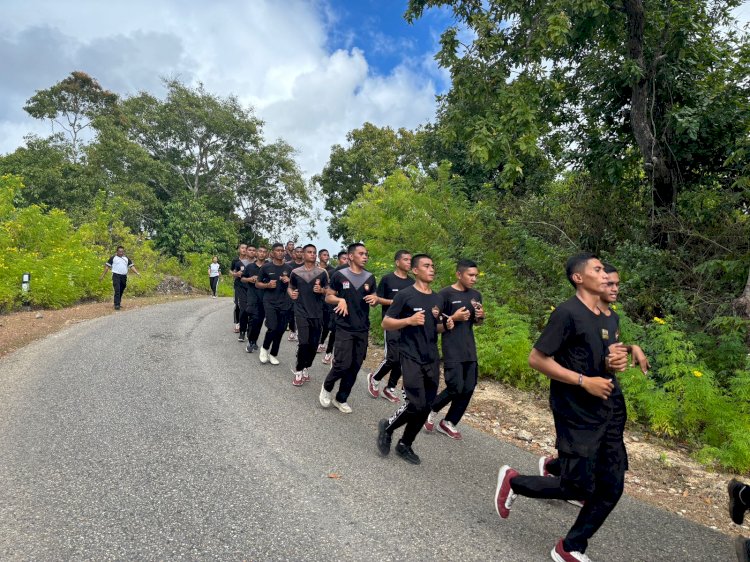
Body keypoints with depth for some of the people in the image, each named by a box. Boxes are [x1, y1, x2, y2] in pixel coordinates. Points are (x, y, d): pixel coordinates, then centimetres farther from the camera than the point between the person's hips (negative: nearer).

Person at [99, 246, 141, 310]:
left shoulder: (126, 258, 15)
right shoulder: (113, 258, 4)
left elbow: (131, 266, 9)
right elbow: (107, 266, 4)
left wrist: (137, 273, -4)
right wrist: (102, 275, -1)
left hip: (124, 276, 4)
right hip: (116, 275, -4)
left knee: (121, 291, 11)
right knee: (117, 290, -14)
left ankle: (118, 303, 23)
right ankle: (116, 305, -16)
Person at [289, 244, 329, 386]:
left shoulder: (322, 272, 2)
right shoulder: (295, 272, 1)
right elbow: (290, 288, 12)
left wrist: (321, 290, -14)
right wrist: (291, 294, -10)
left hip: (317, 313, 2)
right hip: (302, 312, -2)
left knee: (314, 343, 6)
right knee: (304, 342, -13)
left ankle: (305, 368, 27)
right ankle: (298, 370, 7)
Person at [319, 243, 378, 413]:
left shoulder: (370, 278, 7)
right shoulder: (339, 275, -5)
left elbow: (374, 300, 15)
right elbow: (328, 297, 1)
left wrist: (375, 299, -9)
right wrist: (340, 300, -19)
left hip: (362, 329, 5)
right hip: (344, 328, -4)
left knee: (355, 366, 7)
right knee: (343, 364, -13)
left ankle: (341, 399, 24)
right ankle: (327, 387, 18)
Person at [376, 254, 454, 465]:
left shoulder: (437, 299, 11)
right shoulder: (405, 295, -8)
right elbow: (385, 323, -7)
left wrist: (446, 325, 1)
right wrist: (409, 320, -21)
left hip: (432, 359, 6)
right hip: (411, 357, -6)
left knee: (426, 407, 7)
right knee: (416, 404, -15)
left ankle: (405, 444, 25)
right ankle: (387, 426, 13)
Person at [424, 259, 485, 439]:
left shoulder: (476, 295, 10)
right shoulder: (445, 294, -9)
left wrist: (481, 316, -1)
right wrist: (453, 318, -18)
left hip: (470, 350, 6)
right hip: (452, 350, -6)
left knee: (468, 389, 4)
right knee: (456, 388, -11)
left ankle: (448, 423, 20)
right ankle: (432, 409, 17)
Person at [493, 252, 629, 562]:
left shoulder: (603, 317, 12)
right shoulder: (567, 312, -15)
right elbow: (536, 359, -18)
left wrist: (613, 363, -1)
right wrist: (584, 381, -20)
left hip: (607, 411, 8)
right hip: (576, 414, -8)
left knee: (611, 489, 8)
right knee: (579, 487, -3)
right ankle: (512, 480, 20)